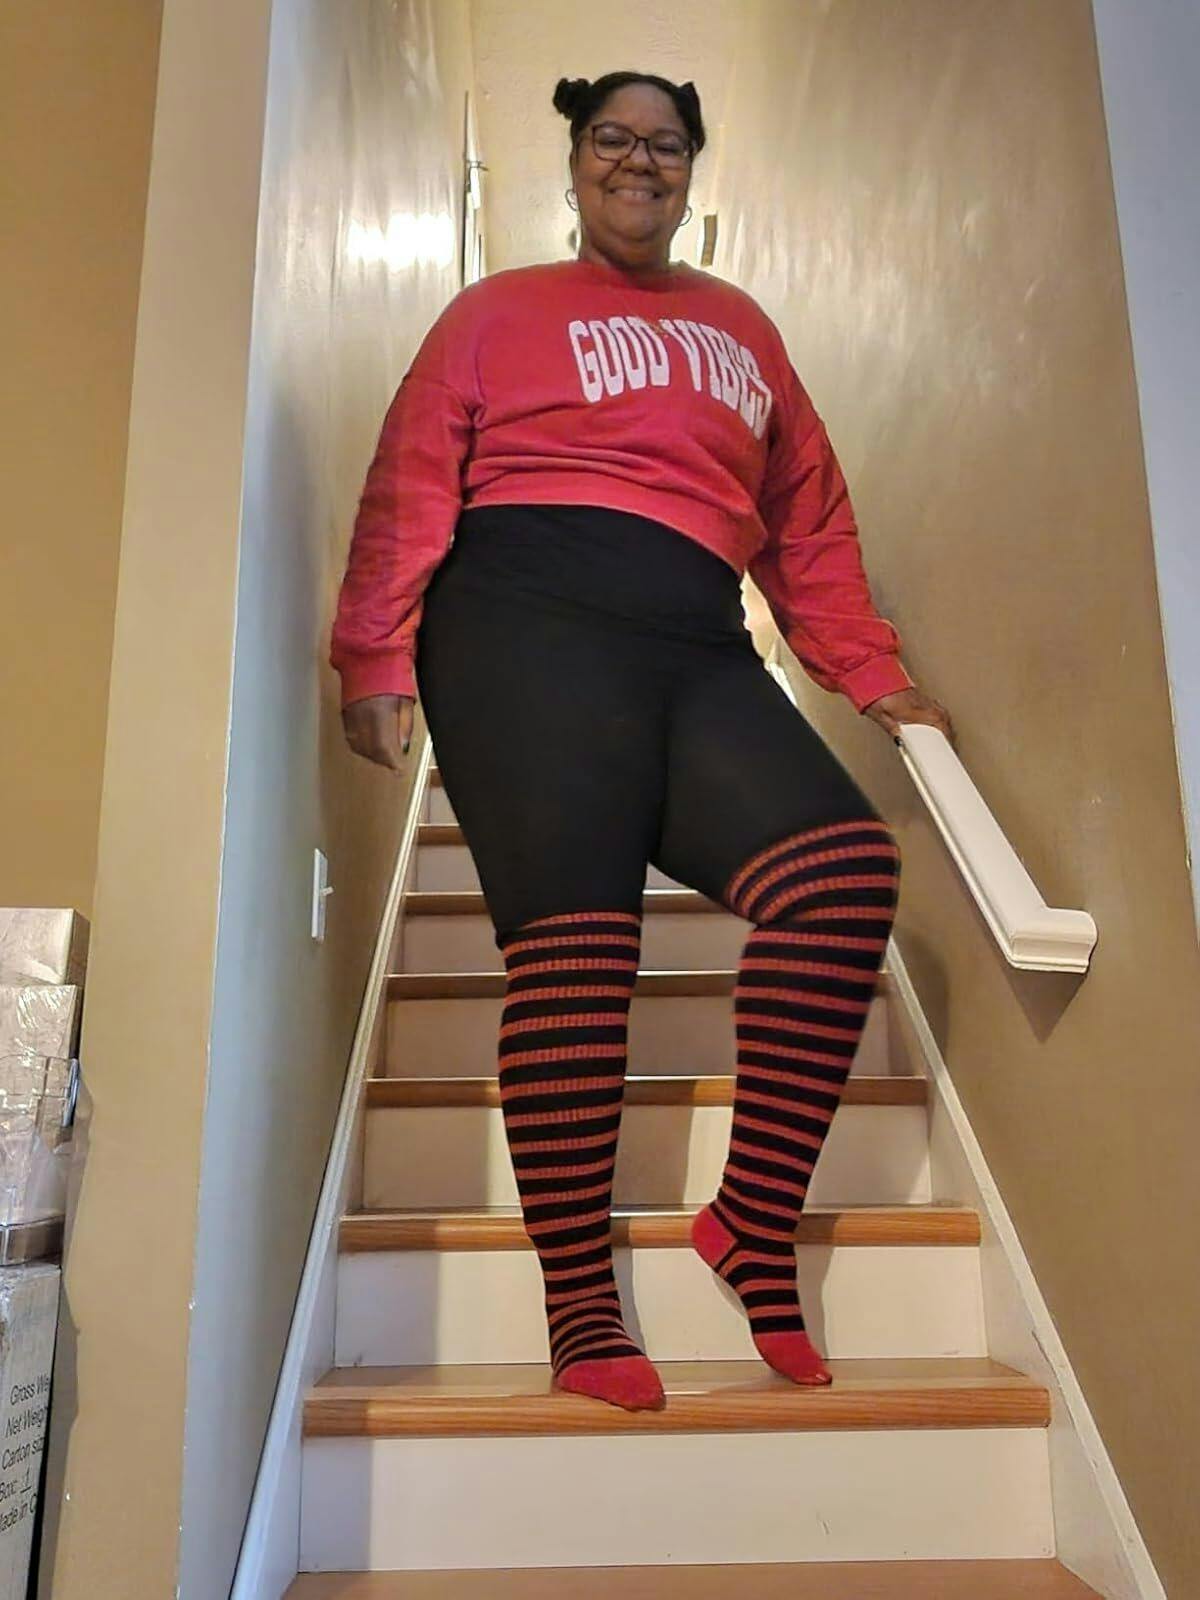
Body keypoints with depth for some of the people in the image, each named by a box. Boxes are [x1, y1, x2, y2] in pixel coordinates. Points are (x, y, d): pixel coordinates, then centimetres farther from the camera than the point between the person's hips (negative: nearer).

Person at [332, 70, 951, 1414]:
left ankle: (753, 1225, -7)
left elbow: (810, 523, 24)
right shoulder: (499, 310, 19)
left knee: (847, 869, -19)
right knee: (572, 941, -15)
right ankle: (579, 1311, -4)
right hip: (528, 623, -3)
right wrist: (376, 657, -6)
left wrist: (874, 678, 16)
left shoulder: (740, 327, 29)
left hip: (699, 655, 4)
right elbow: (410, 485, 7)